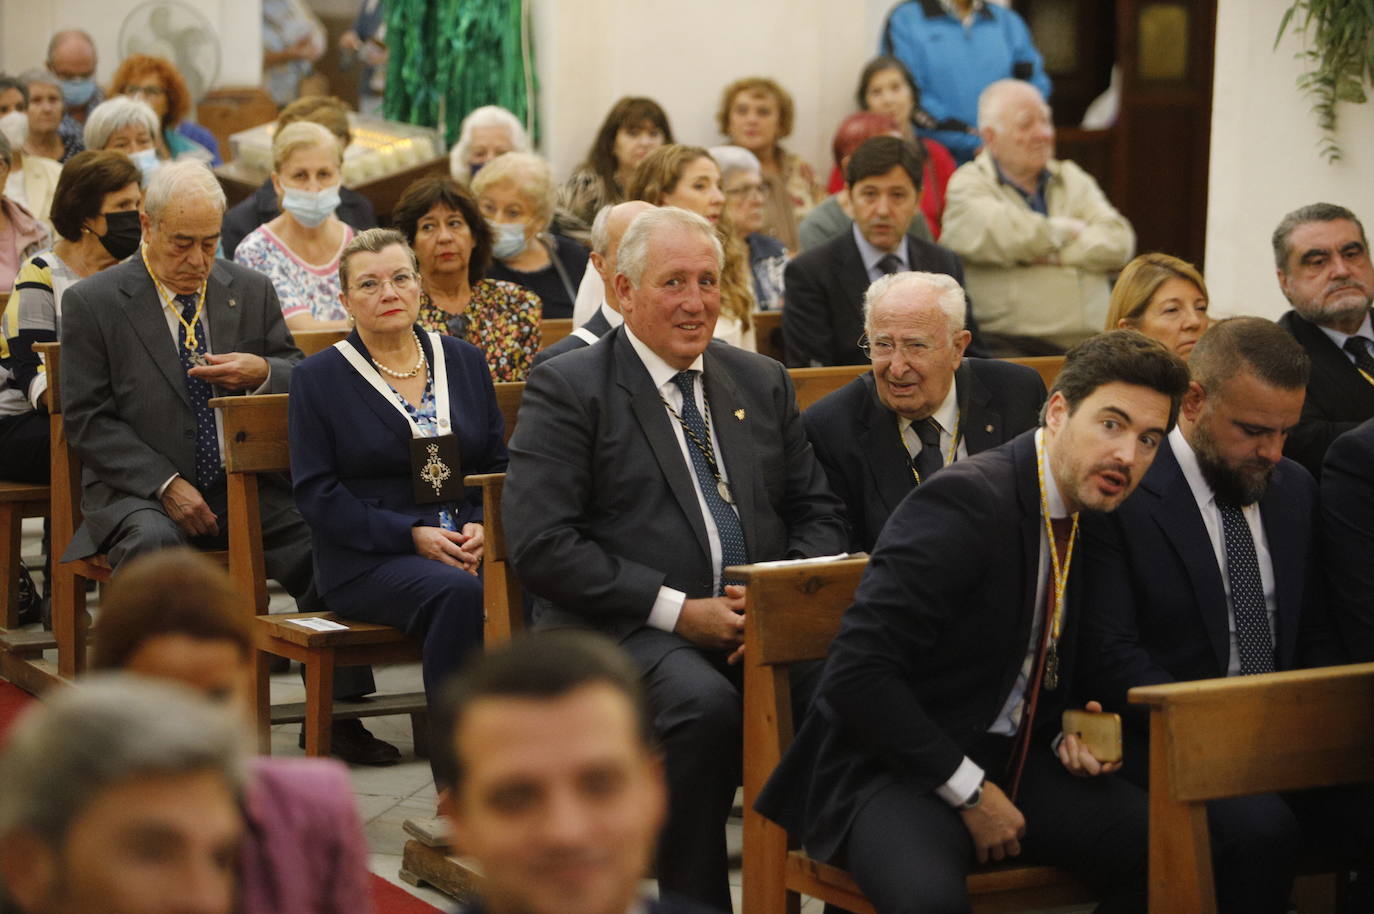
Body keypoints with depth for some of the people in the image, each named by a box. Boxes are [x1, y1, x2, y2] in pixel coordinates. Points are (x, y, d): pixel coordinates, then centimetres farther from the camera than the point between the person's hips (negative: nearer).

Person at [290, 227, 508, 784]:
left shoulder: (464, 361, 17)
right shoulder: (319, 378, 5)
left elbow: (498, 463, 18)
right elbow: (316, 493, -2)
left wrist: (483, 526, -4)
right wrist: (411, 534, -13)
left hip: (468, 546, 3)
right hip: (370, 561, -3)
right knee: (458, 592, -37)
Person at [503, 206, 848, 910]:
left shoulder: (763, 383, 19)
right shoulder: (566, 389, 1)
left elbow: (817, 513, 18)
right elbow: (540, 546, -8)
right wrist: (677, 610, -14)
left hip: (764, 625, 4)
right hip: (625, 630, -4)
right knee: (705, 705, -36)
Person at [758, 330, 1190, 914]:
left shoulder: (1096, 509, 6)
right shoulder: (966, 500, -19)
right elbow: (856, 673, -24)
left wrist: (1067, 732, 0)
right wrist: (969, 792, -18)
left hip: (1011, 762, 7)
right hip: (895, 770, -7)